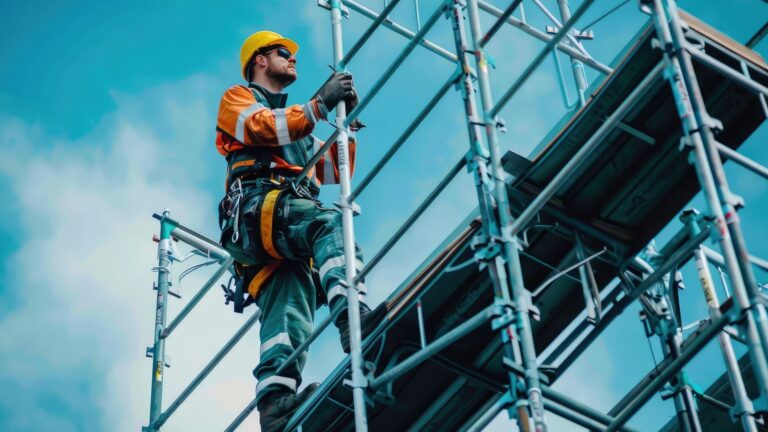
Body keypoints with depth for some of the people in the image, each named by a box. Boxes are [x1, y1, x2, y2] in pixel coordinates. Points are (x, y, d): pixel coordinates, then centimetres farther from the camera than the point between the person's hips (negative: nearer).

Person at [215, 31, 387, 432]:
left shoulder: (297, 126, 43)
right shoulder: (237, 98, 23)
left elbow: (336, 170, 32)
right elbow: (262, 127, -2)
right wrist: (320, 104, -7)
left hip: (286, 246, 7)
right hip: (258, 207, -6)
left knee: (288, 316, -19)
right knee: (330, 222, -35)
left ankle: (275, 400, -39)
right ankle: (352, 315, -57)